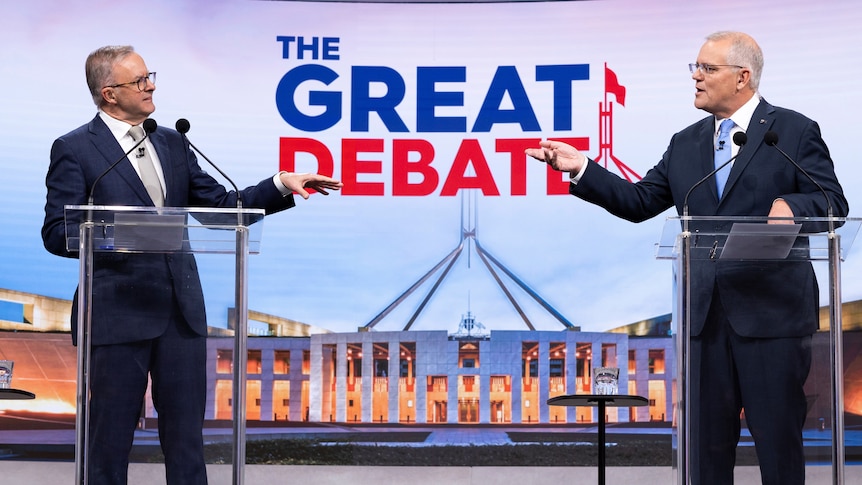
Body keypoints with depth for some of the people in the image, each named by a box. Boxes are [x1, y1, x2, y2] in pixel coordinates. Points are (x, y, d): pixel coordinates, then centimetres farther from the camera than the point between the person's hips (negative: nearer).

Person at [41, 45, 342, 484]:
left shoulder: (173, 143, 14)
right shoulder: (74, 149, -3)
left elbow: (221, 206, 13)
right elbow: (57, 234, -8)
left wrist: (282, 185, 0)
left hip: (181, 310, 5)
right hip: (117, 312, -5)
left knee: (186, 432, 8)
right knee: (111, 434, 4)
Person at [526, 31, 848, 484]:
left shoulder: (795, 131, 0)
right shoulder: (685, 144, 15)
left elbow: (833, 203, -5)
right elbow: (639, 202, 11)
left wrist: (790, 205, -27)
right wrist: (580, 169, 1)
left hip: (771, 311, -5)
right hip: (706, 313, 5)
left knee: (779, 439, 1)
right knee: (706, 443, 9)